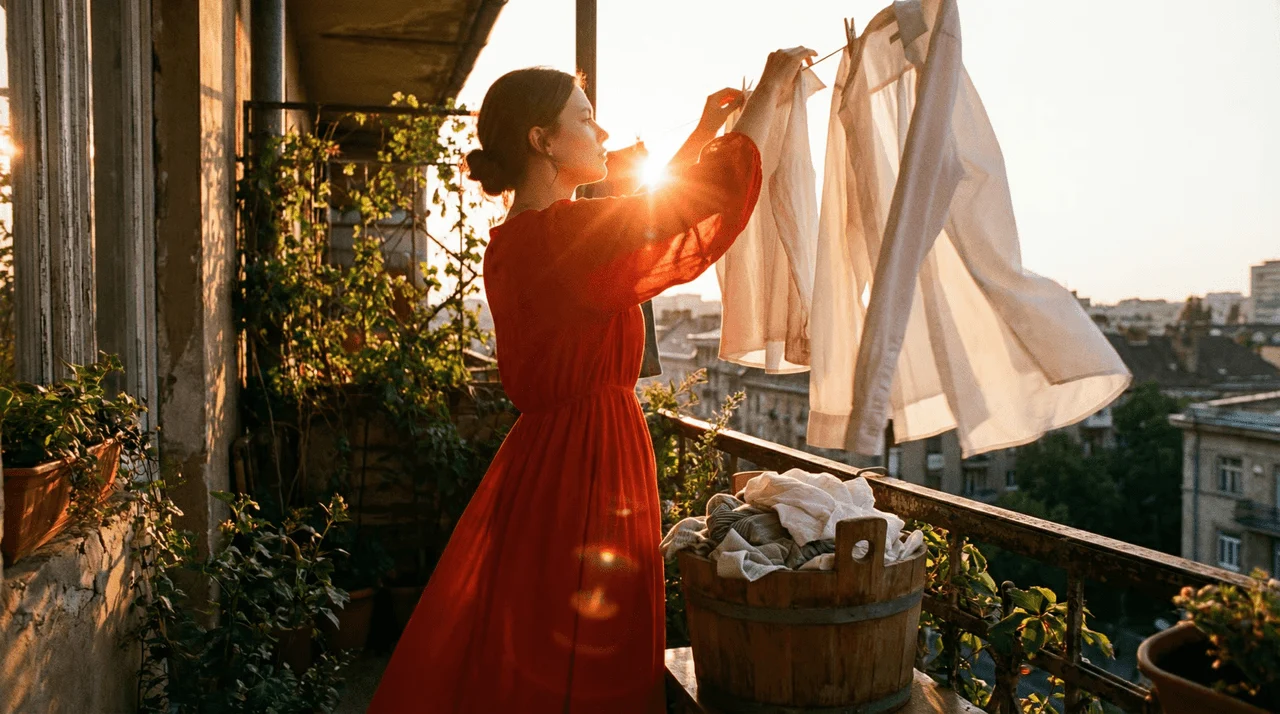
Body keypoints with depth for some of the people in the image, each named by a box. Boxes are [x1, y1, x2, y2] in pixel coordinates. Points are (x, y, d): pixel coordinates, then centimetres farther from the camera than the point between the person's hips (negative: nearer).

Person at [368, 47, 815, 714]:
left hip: (539, 458, 10)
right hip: (590, 474, -10)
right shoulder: (563, 234, -20)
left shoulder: (513, 240, 8)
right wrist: (768, 88, 1)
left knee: (518, 658, 20)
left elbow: (648, 214, 21)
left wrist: (703, 134, 23)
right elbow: (716, 187, -14)